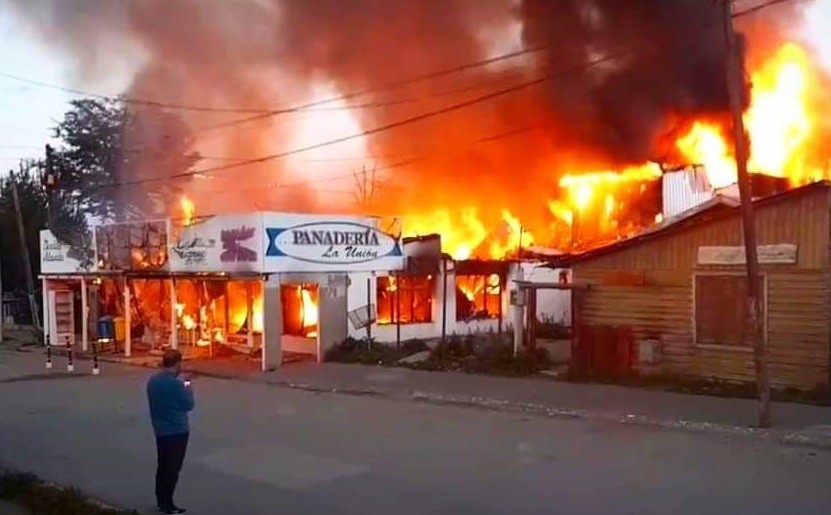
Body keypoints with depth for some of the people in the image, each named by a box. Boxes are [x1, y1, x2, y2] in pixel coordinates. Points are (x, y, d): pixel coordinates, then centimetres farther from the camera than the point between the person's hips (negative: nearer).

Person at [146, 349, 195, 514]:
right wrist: (188, 389, 5)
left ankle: (161, 501, 25)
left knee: (162, 466, 17)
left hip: (160, 430, 7)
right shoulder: (175, 383, -21)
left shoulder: (152, 380, 3)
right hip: (177, 431, -7)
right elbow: (188, 405, -12)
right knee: (173, 468, 2)